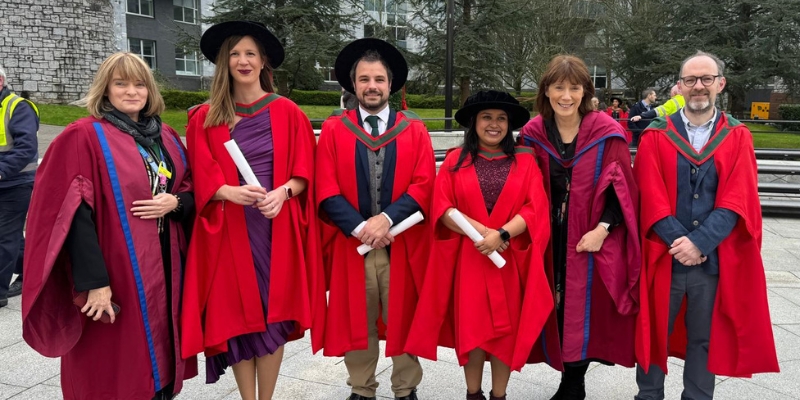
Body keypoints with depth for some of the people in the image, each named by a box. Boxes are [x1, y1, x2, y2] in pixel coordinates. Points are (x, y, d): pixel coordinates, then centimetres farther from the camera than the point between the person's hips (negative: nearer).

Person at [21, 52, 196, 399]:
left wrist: (175, 203, -9)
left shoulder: (167, 137, 11)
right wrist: (94, 282, -20)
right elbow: (76, 216, -14)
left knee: (161, 360, 14)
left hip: (166, 268, 6)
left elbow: (191, 193, 15)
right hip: (117, 272, -5)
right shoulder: (84, 136, -7)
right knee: (116, 370, 5)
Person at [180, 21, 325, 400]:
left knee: (273, 313, 4)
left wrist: (282, 192, -19)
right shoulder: (205, 118, 6)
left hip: (277, 228, 0)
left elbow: (304, 171, 1)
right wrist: (229, 192, -20)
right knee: (236, 314, 4)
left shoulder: (287, 112, 4)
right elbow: (202, 179, 0)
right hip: (228, 230, 1)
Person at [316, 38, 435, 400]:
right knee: (356, 321, 10)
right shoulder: (333, 130, 3)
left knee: (403, 319, 9)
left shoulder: (414, 130, 5)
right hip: (351, 242, 0)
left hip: (403, 243, 0)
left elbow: (424, 185, -4)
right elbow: (327, 191, -4)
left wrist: (387, 218, -17)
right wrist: (360, 226, -15)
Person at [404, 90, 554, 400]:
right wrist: (478, 230, -17)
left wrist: (502, 234, -19)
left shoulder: (525, 162, 5)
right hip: (468, 258, 0)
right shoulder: (455, 160, 3)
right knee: (471, 326, 5)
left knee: (506, 327, 6)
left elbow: (534, 208, -5)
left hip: (511, 258, 1)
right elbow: (442, 208, -4)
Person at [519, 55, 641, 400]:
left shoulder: (607, 133, -6)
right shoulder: (533, 134, 1)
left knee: (585, 312, 4)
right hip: (550, 238, 2)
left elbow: (622, 189, -5)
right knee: (559, 309, 8)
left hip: (591, 240, -2)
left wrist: (602, 229, -16)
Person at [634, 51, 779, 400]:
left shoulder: (738, 137, 3)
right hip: (663, 256, 0)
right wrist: (678, 241, -16)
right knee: (654, 333, 12)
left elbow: (737, 201, -7)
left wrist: (699, 242, -17)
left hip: (715, 260, 1)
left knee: (705, 339, 13)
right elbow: (651, 198, -6)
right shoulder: (655, 136, 0)